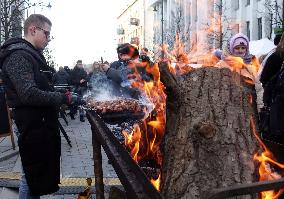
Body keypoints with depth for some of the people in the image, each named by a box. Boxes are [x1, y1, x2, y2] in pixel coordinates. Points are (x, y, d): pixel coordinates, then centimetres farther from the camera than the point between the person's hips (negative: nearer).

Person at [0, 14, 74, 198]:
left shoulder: (32, 55, 17)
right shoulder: (18, 56, -17)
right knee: (34, 176, 1)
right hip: (34, 126, -10)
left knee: (44, 172, 18)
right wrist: (62, 98, -19)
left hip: (44, 122, 10)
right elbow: (29, 94, -27)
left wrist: (61, 94, 10)